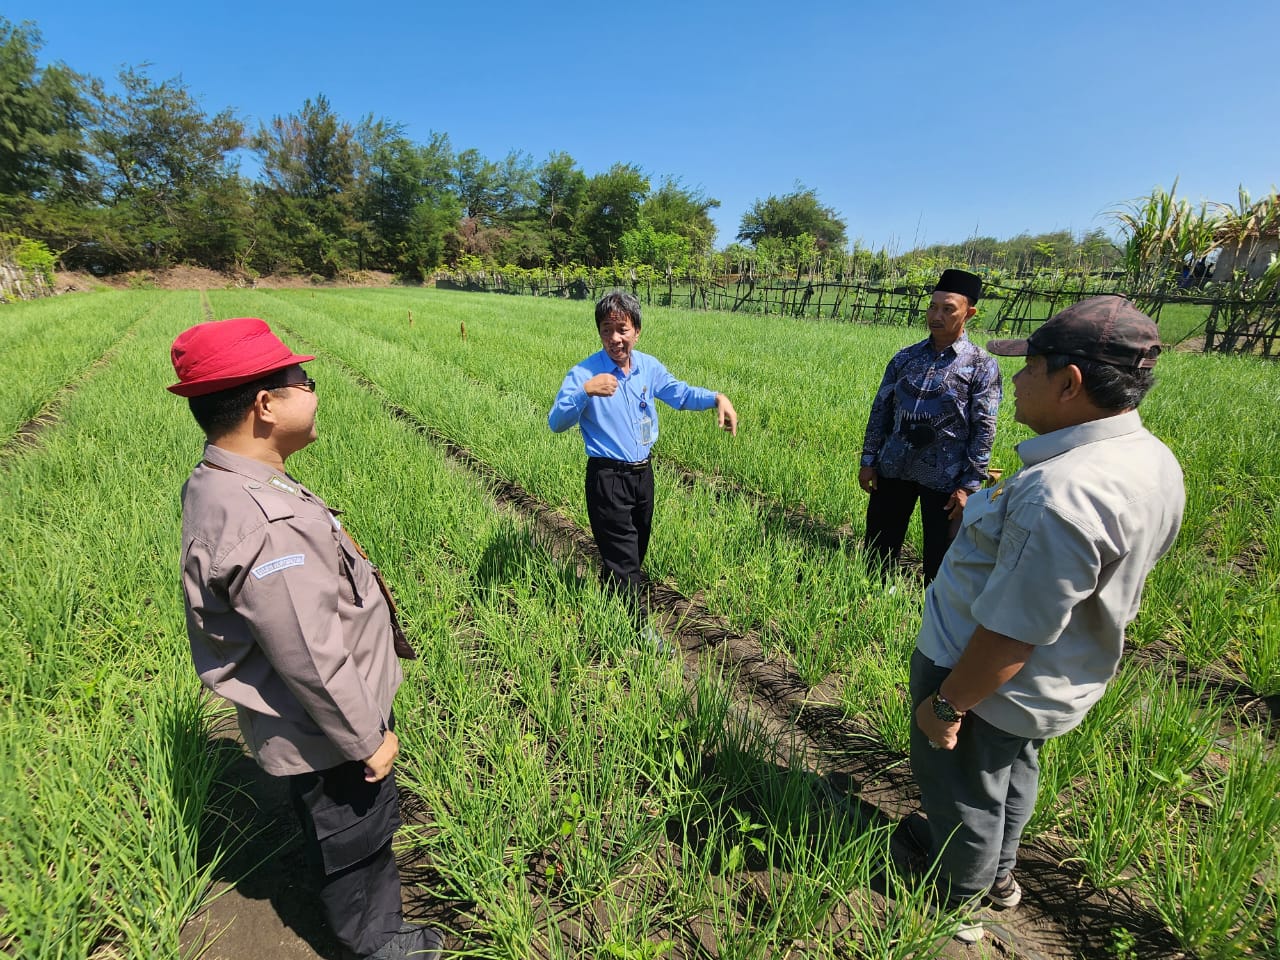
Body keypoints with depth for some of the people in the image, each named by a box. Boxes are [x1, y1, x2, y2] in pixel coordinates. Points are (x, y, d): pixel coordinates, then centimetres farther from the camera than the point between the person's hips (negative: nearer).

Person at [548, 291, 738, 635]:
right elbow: (556, 422, -23)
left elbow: (680, 393, 12)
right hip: (607, 479, -6)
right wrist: (585, 391, -40)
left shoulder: (649, 367, 1)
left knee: (635, 553, 23)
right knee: (624, 559, 1)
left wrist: (717, 397, -6)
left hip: (643, 474, 7)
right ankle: (639, 630, 16)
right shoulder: (584, 373, -15)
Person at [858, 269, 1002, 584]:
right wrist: (868, 460, 5)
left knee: (940, 559, 9)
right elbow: (881, 410, 8)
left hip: (943, 478, -3)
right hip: (893, 469, 3)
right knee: (878, 548, 12)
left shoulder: (982, 366, -5)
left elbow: (984, 429, -6)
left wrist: (969, 485, -10)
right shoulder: (905, 357, 5)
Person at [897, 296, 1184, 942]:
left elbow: (1012, 635, -30)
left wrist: (947, 705, -18)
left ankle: (954, 900, 45)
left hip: (990, 682, -9)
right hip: (1062, 683, 9)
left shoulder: (1061, 495, -37)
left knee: (962, 791, 18)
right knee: (1011, 774, 31)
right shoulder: (1154, 461, -5)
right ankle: (995, 870, 57)